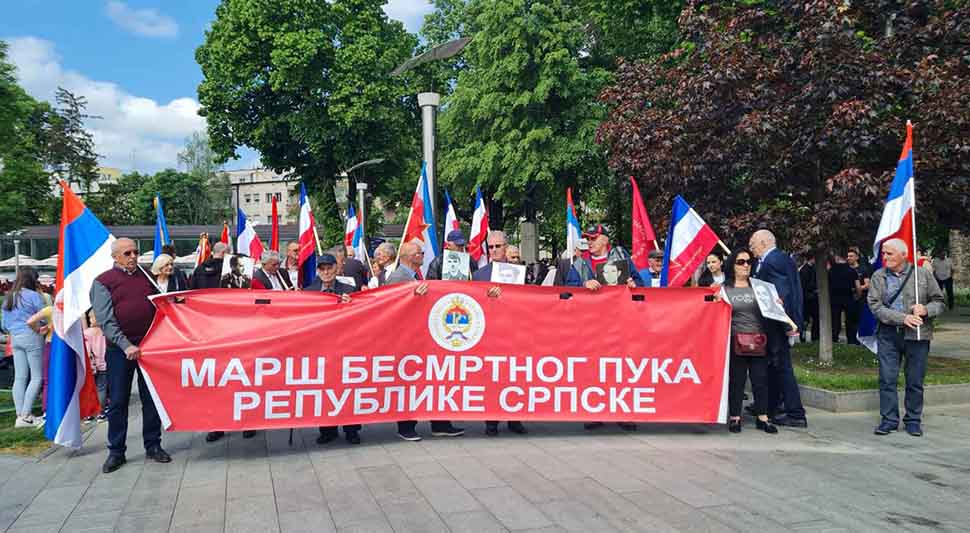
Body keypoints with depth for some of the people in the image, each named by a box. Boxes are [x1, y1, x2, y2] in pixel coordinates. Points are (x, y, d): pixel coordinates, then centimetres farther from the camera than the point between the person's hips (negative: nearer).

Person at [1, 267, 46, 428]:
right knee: (36, 377, -2)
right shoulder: (33, 296, -8)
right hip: (32, 337, -7)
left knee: (20, 377, 8)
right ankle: (25, 416, -6)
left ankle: (20, 415, 9)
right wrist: (39, 327, 11)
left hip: (15, 338, 7)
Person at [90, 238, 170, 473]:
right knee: (118, 401, 5)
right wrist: (126, 345, -19)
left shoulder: (146, 276, 11)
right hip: (120, 348, -3)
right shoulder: (103, 282, -2)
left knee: (151, 398, 8)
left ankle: (153, 446, 19)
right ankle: (116, 451, 15)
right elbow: (106, 320, -10)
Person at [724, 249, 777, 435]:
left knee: (761, 379, 2)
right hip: (736, 340, -2)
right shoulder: (725, 288, 6)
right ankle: (735, 417, 10)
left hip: (758, 340, 2)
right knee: (735, 380, 2)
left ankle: (762, 418, 9)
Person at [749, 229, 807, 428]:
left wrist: (787, 325, -24)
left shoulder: (771, 261, -17)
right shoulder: (783, 257, 14)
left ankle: (796, 415, 1)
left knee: (781, 367, -4)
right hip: (784, 321, 11)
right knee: (773, 366, 18)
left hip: (778, 324, -11)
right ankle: (769, 408, 29)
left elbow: (782, 294, -24)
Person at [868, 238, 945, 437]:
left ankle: (913, 420, 20)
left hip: (918, 334, 0)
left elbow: (939, 301, 7)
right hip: (888, 334, 0)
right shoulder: (878, 277, 3)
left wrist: (926, 310, -15)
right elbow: (875, 305, -6)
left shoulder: (923, 274, 3)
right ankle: (889, 419, 11)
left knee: (915, 381, 7)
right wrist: (903, 318, -17)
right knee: (887, 379, 0)